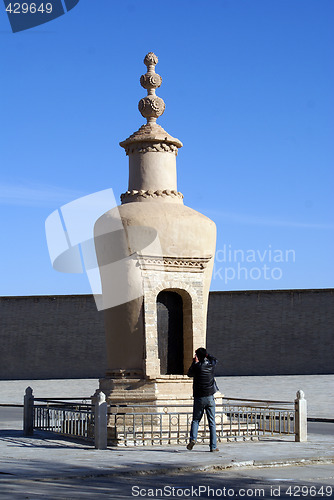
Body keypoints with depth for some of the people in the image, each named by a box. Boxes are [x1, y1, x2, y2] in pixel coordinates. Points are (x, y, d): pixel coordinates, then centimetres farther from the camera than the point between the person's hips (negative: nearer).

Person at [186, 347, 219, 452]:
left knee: (195, 420, 10)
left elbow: (189, 374, 13)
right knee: (212, 423, 4)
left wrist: (194, 362, 20)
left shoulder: (197, 366, -8)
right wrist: (205, 354, 23)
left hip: (199, 398, -2)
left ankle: (193, 438, -13)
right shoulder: (211, 365, 0)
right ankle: (213, 446, 1)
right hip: (210, 398, 2)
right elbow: (214, 359, 25)